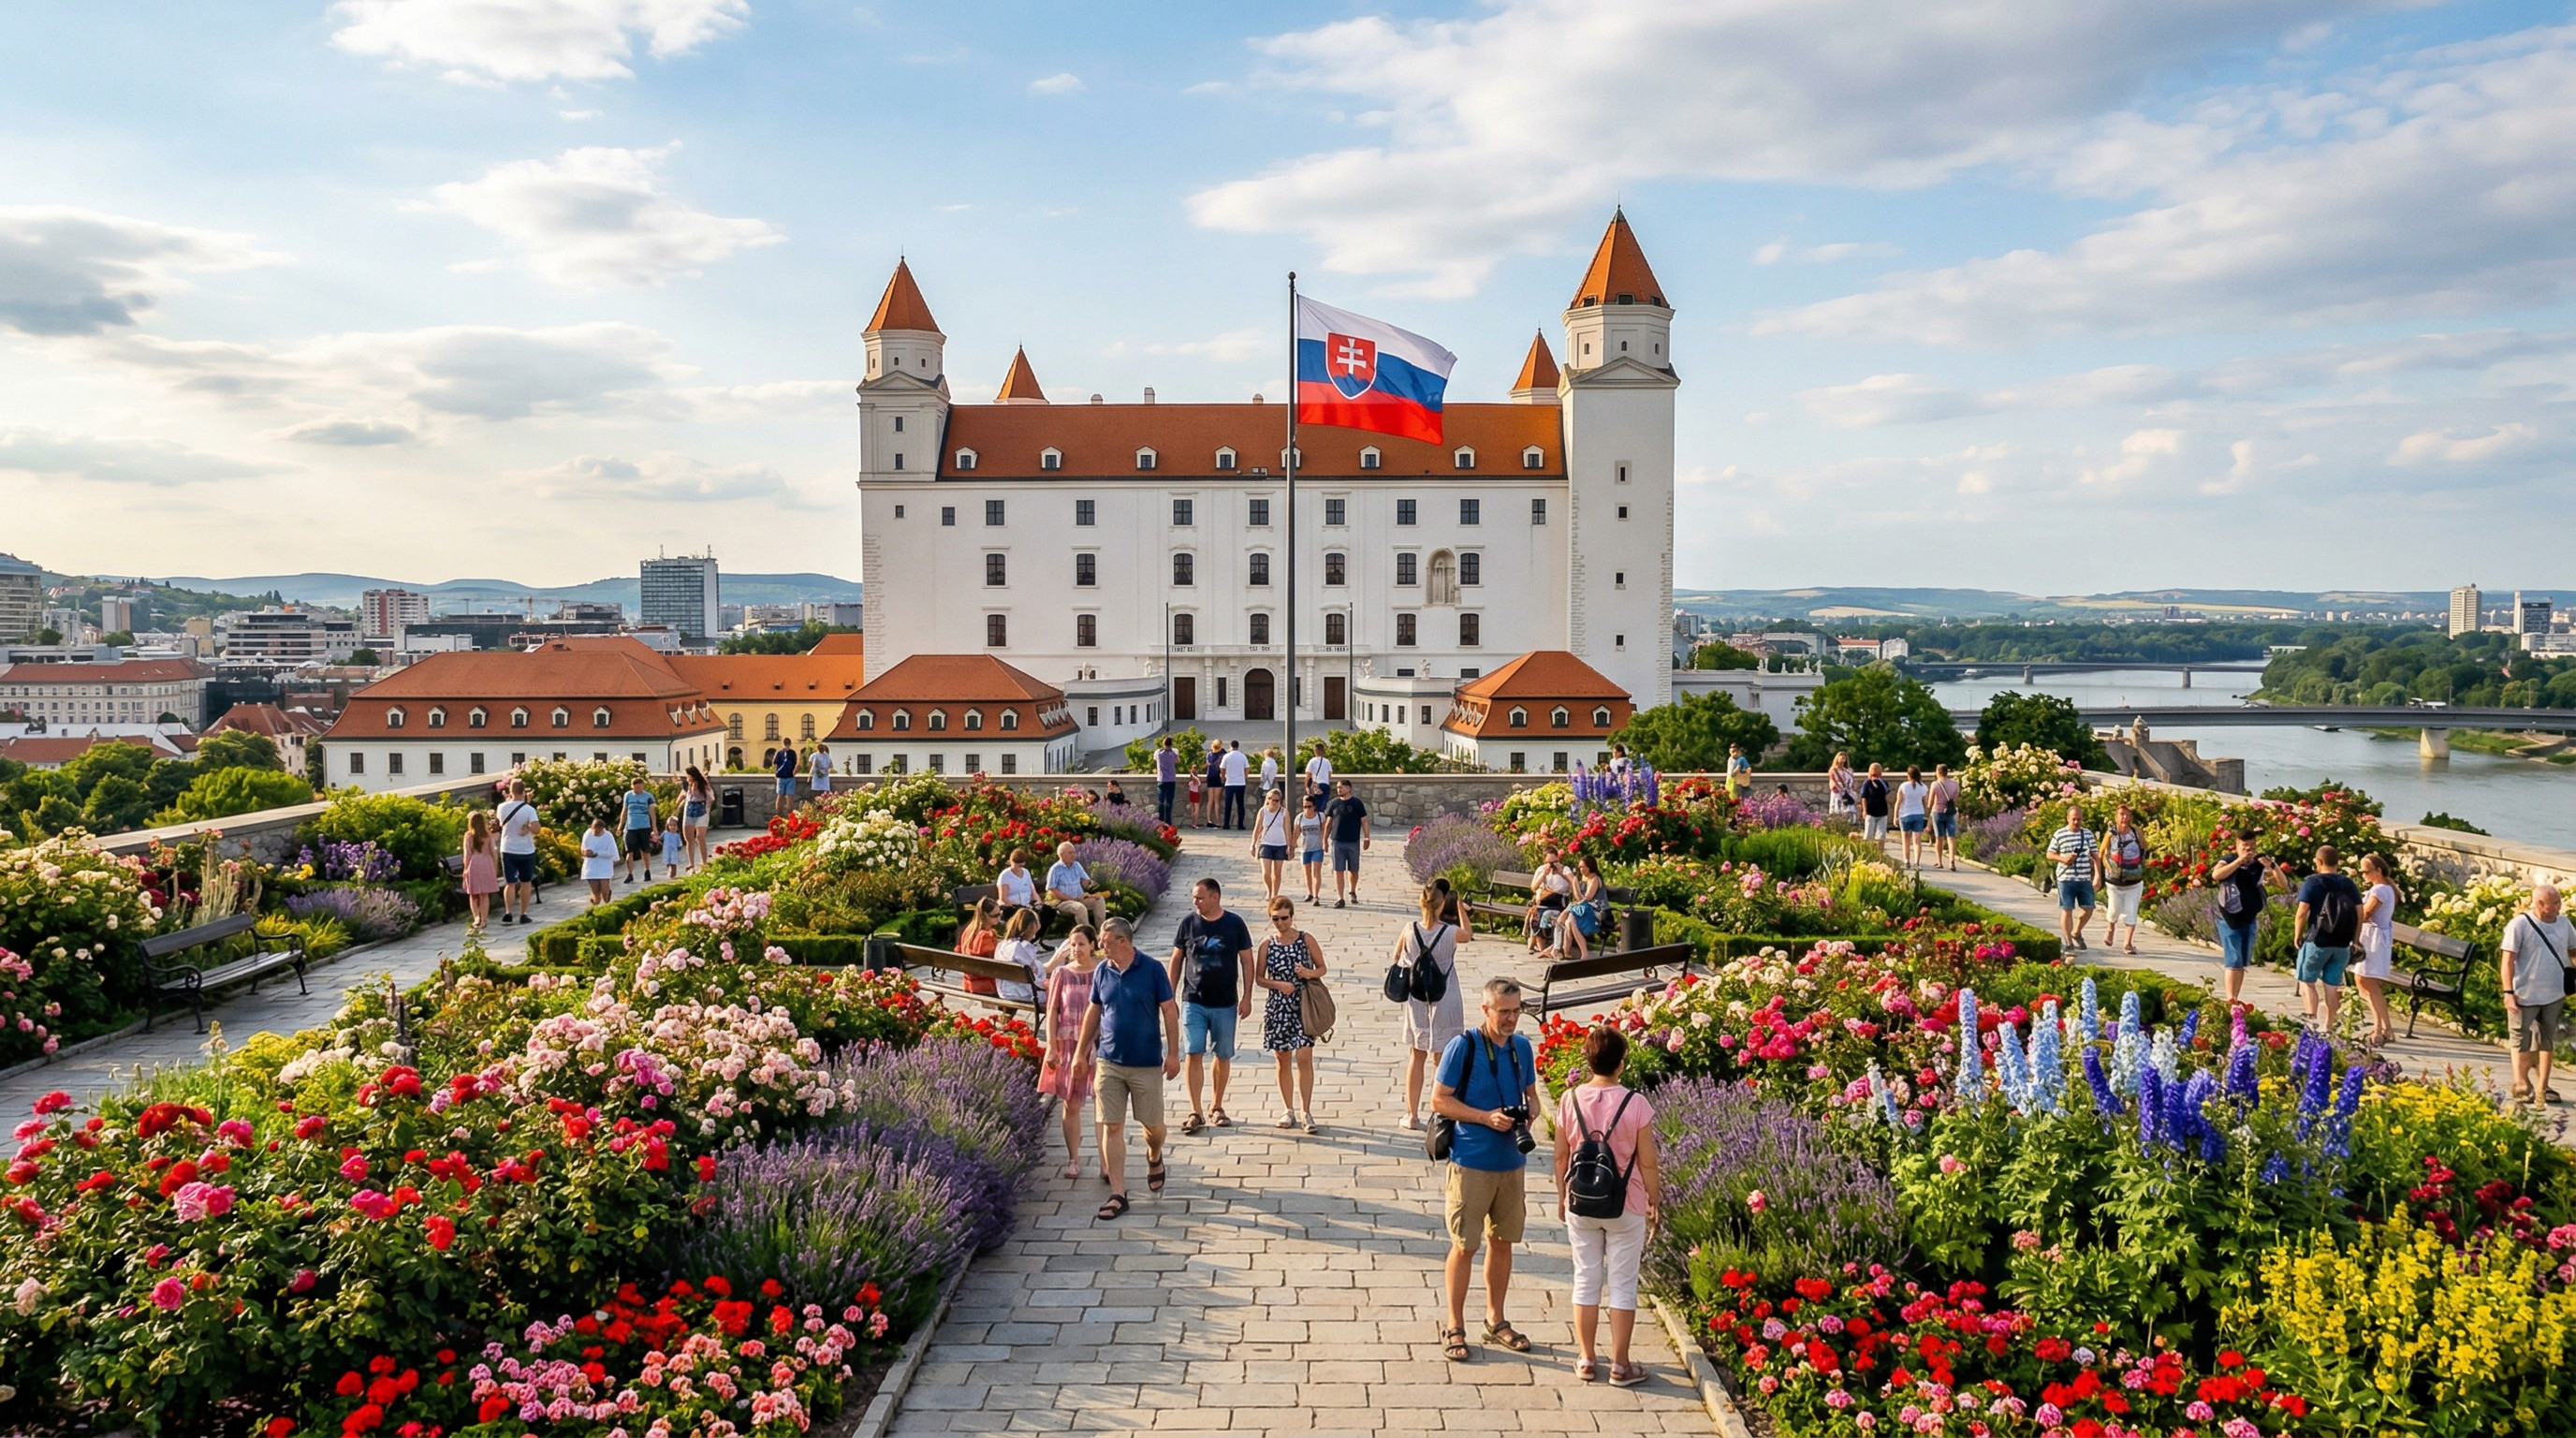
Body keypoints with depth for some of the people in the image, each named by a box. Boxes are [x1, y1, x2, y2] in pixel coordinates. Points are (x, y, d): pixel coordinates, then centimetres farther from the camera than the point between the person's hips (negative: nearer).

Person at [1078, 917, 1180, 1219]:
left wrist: (1173, 1053, -7)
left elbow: (1169, 1011, -4)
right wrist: (1080, 1051, 13)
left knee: (1153, 1125, 7)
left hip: (1147, 1064, -3)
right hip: (1108, 1062, 3)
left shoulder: (1152, 970, -8)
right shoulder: (1102, 972, 2)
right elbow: (1093, 1012, 12)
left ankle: (1154, 1158, 41)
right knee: (1112, 1127, 0)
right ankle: (1118, 1194, 7)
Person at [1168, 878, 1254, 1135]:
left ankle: (1217, 1108, 23)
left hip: (1226, 1003, 0)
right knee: (1194, 1054, -6)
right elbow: (1176, 960, 7)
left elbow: (1246, 961, 2)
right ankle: (1196, 1112, -1)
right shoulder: (1188, 923, -1)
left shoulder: (1235, 923, -4)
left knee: (1223, 1056, 9)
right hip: (1193, 1001, 0)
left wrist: (1247, 996, -3)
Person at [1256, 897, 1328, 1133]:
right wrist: (1278, 984, -12)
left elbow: (1322, 967, 7)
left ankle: (1306, 1112, 0)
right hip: (1277, 1007, 2)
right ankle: (1288, 1110, 20)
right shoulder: (1267, 944, 3)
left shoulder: (1307, 940, 0)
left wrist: (1309, 974, -14)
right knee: (1282, 1060, 8)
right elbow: (1259, 978, 5)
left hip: (1303, 1006, -2)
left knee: (1304, 1058, -7)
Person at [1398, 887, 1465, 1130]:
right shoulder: (1451, 933, -14)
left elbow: (1397, 958, 7)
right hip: (1444, 1002, -2)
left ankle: (1412, 1115, 20)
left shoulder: (1410, 931, -9)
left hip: (1416, 1002, 2)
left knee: (1416, 1057, 14)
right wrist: (1460, 906, 17)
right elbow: (1467, 935, 10)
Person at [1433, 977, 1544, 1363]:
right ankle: (1454, 1328, 14)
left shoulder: (1522, 1047, 5)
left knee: (1502, 1242, 15)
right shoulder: (1462, 1046, -12)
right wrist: (1487, 1117, -19)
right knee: (1464, 1246, 1)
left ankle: (1495, 1321, 30)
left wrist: (1528, 1111, -6)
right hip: (1471, 1162, -5)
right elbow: (1439, 1101, -11)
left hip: (1512, 1161, 5)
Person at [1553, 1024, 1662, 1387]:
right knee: (1622, 1286, 9)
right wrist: (1655, 1202, 5)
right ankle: (1620, 1366, 17)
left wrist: (1562, 1196, 14)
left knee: (1586, 1281, 14)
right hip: (1626, 1208, -2)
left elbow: (1561, 1156, 0)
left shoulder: (1570, 1100, -9)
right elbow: (1648, 1163, -9)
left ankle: (1587, 1360, 23)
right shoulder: (1635, 1104, -16)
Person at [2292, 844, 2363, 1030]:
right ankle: (2328, 1026, 12)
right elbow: (2360, 914, 5)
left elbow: (2302, 912, -14)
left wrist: (2297, 935, -1)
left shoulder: (2312, 882, -7)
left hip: (2317, 941, -5)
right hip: (2342, 945, 5)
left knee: (2307, 981, 5)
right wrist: (2354, 940, 13)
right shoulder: (2349, 884, 8)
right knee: (2332, 986, 9)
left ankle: (2312, 1019, -11)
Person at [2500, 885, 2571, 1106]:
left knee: (2547, 1042, 11)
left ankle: (2542, 1089, 18)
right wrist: (2508, 992, -16)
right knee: (2523, 1042, 2)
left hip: (2554, 996, 5)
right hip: (2525, 996, -5)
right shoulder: (2519, 924, -9)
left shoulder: (2563, 922, 7)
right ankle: (2522, 1088, 9)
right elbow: (2507, 960, -11)